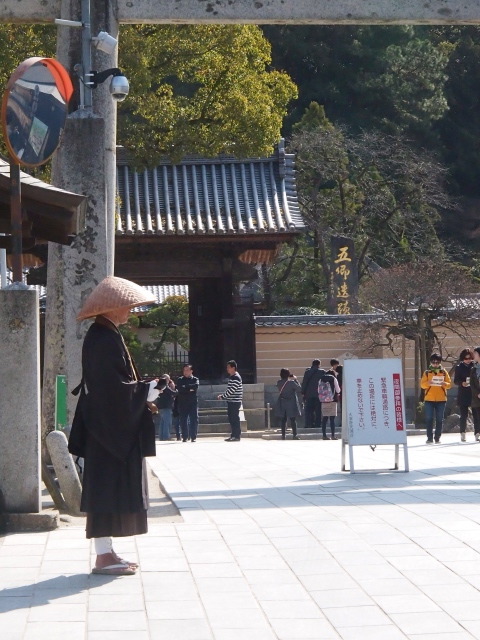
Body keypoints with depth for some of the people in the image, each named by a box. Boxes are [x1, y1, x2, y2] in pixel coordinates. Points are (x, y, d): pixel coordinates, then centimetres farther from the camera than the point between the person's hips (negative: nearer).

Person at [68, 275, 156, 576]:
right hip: (113, 427, -10)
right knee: (109, 487, -6)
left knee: (108, 490, 12)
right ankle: (104, 556, -2)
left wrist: (143, 393, 15)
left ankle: (106, 552, 18)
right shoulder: (106, 340, -18)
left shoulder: (101, 336, 13)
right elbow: (114, 388, -23)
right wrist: (148, 391, -13)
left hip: (110, 427, 10)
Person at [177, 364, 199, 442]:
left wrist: (185, 387, -11)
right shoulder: (180, 380, 10)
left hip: (193, 403, -1)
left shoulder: (195, 379, 8)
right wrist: (190, 388, -10)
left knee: (194, 420, -4)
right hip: (183, 403, 1)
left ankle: (193, 437, 0)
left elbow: (196, 386, -13)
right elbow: (179, 388, -7)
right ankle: (185, 437, 6)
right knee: (183, 421, 0)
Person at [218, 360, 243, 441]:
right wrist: (222, 395, 9)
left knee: (235, 419, -7)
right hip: (231, 402, 10)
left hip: (235, 402, -10)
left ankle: (236, 436, -5)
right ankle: (233, 435, 15)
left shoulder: (236, 377, -14)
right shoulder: (232, 377, 17)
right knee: (231, 419, 11)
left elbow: (231, 390, -19)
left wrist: (222, 396, -14)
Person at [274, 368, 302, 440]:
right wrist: (295, 380, 1)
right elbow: (299, 389, -8)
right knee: (293, 420, 3)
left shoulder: (279, 383, -3)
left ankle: (283, 435, 8)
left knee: (283, 420, 9)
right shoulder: (291, 383, -15)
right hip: (291, 404, -3)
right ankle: (294, 435, 1)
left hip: (282, 404, 3)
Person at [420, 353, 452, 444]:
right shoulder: (427, 372, 6)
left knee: (439, 419, 3)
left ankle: (437, 438, 9)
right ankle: (429, 438, 0)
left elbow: (449, 384, 5)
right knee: (429, 419, -3)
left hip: (441, 399, 1)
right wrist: (428, 383, -20)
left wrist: (444, 384, -17)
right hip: (429, 399, -1)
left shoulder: (444, 372, 8)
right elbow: (422, 384, 0)